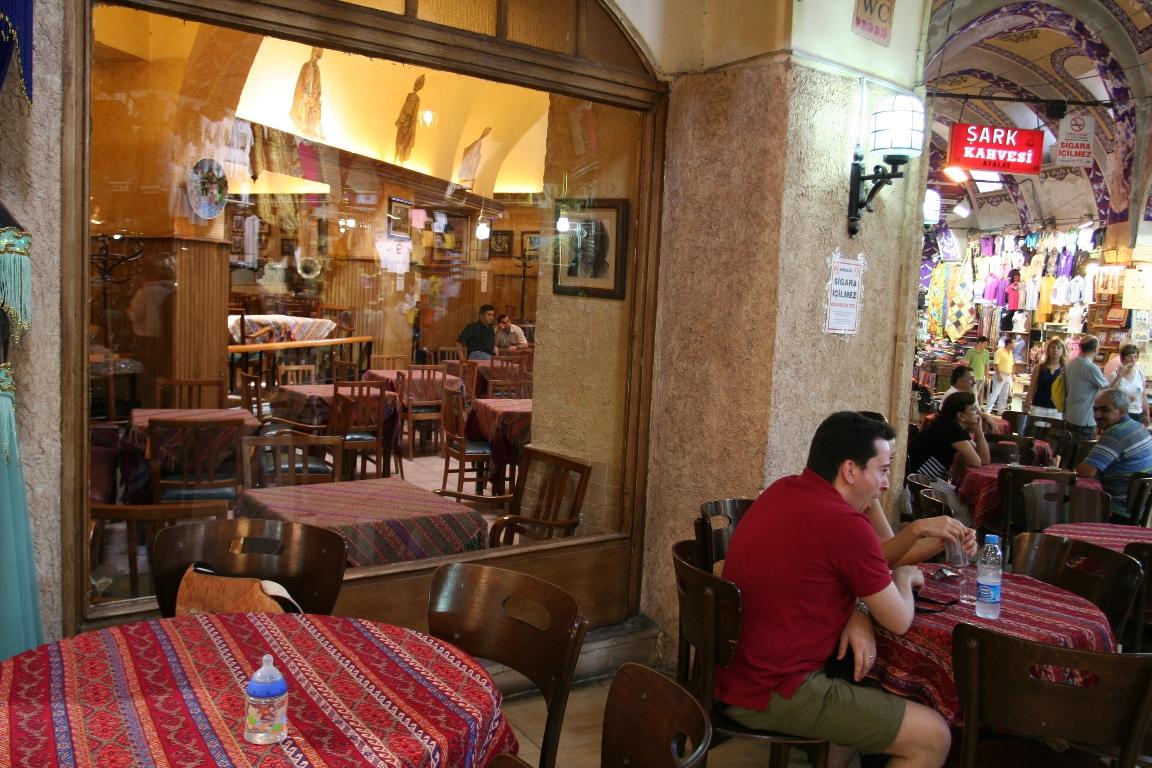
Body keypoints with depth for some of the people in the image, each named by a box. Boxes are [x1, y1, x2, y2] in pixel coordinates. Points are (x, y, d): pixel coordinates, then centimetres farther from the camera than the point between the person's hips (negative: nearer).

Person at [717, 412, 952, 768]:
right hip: (772, 695, -9)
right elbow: (899, 622, -8)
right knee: (933, 738, 0)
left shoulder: (783, 491, 4)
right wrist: (904, 577, 12)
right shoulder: (845, 524, -21)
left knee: (873, 685, 28)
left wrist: (859, 614, -1)